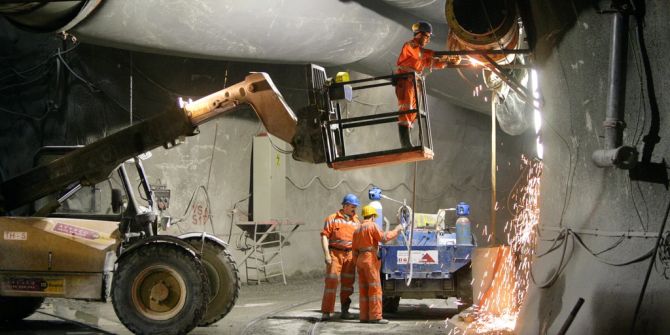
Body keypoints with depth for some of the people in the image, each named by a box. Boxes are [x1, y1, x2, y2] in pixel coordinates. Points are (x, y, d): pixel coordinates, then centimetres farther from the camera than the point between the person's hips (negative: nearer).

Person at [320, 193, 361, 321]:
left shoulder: (356, 221, 14)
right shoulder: (332, 219, 1)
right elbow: (324, 236, -4)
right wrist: (327, 254, -13)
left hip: (350, 255, 4)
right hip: (335, 253, -4)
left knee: (348, 283, 7)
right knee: (331, 282, -8)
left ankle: (345, 311, 16)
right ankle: (326, 312, -7)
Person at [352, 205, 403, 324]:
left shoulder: (357, 230, 17)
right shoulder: (372, 226, -6)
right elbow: (384, 237, -17)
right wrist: (396, 230, -7)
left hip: (360, 259, 8)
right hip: (370, 259, -8)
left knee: (364, 289, 8)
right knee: (375, 288, -8)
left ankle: (364, 316, 6)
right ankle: (375, 316, -12)